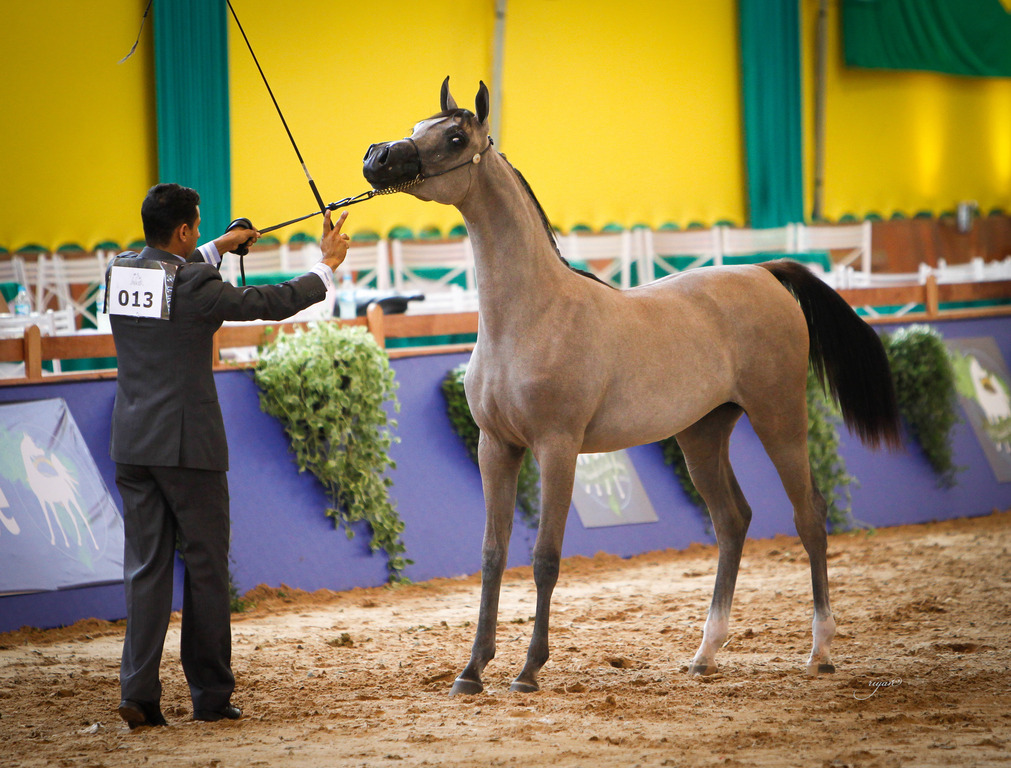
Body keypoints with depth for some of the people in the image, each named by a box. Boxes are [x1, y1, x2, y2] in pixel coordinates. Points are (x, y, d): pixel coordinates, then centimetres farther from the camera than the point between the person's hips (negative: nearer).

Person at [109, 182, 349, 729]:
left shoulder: (120, 273, 4)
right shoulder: (196, 288, -15)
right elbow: (274, 303, -7)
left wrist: (219, 249, 33)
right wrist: (327, 265, 8)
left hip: (132, 447, 6)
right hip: (188, 445, -6)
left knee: (145, 569, 7)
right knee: (206, 567, 6)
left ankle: (138, 693, -2)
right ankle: (210, 694, 10)